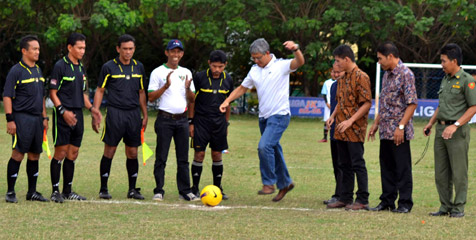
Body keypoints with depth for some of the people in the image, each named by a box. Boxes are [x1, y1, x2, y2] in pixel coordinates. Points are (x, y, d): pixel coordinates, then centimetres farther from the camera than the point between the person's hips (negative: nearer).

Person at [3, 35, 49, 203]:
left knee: (34, 154, 9)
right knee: (18, 154, -9)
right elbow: (7, 96, -10)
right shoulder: (16, 71, -7)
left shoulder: (38, 71, 16)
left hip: (37, 118, 7)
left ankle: (32, 192, 16)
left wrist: (44, 117, 18)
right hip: (22, 118, -7)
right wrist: (10, 119, -16)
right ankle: (10, 192, -3)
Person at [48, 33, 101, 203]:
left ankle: (67, 191, 16)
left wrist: (91, 108, 7)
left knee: (73, 154, 9)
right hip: (63, 116, -7)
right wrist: (63, 111, -20)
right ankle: (55, 191, -2)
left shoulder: (81, 68, 16)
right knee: (61, 153, -7)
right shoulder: (60, 66, -7)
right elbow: (53, 93, -9)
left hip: (77, 115, 7)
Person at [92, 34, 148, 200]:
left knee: (132, 153, 4)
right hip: (114, 113, -4)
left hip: (133, 114, 4)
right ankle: (103, 189, 4)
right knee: (109, 151, -3)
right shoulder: (109, 67, 0)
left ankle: (132, 189, 11)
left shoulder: (139, 67, 12)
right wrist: (96, 115, -4)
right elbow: (100, 91, 2)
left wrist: (145, 116, 14)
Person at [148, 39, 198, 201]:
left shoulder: (186, 73, 15)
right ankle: (159, 191, -2)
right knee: (161, 157, -5)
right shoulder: (158, 72, 2)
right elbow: (151, 97, -4)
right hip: (165, 119, -4)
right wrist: (166, 86, -16)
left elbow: (192, 100, 16)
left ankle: (185, 191, 8)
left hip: (182, 119, 4)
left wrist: (188, 88, -5)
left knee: (183, 158, 5)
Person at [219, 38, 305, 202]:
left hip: (279, 116, -7)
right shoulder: (255, 70, 11)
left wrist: (295, 49, -45)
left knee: (264, 146, -23)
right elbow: (242, 88, 20)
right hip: (264, 117, 7)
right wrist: (227, 101, 7)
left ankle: (269, 183, -13)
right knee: (273, 151, 12)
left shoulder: (281, 66, -8)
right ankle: (285, 184, 27)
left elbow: (300, 62, -25)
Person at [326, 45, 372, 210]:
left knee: (357, 164, -5)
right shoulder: (343, 78, 15)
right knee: (345, 165, 12)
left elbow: (367, 103, -17)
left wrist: (350, 121, -22)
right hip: (341, 130, 9)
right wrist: (333, 116, 8)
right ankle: (346, 198, 18)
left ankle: (362, 200, -1)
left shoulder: (361, 77, -12)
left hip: (355, 129, -9)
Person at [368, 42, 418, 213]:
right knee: (386, 166, 11)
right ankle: (387, 201, 18)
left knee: (402, 167, -3)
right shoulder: (387, 75, 15)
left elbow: (412, 103, -17)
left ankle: (405, 203, 3)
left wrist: (401, 127, -21)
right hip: (385, 130, 9)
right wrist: (376, 124, 19)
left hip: (399, 132, -9)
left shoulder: (406, 74, -12)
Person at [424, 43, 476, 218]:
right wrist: (430, 123, 16)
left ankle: (459, 207, 2)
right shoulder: (445, 80, 16)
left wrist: (455, 125, -20)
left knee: (459, 172, -4)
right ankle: (445, 206, 15)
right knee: (441, 172, 9)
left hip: (458, 131, -8)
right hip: (441, 129, 8)